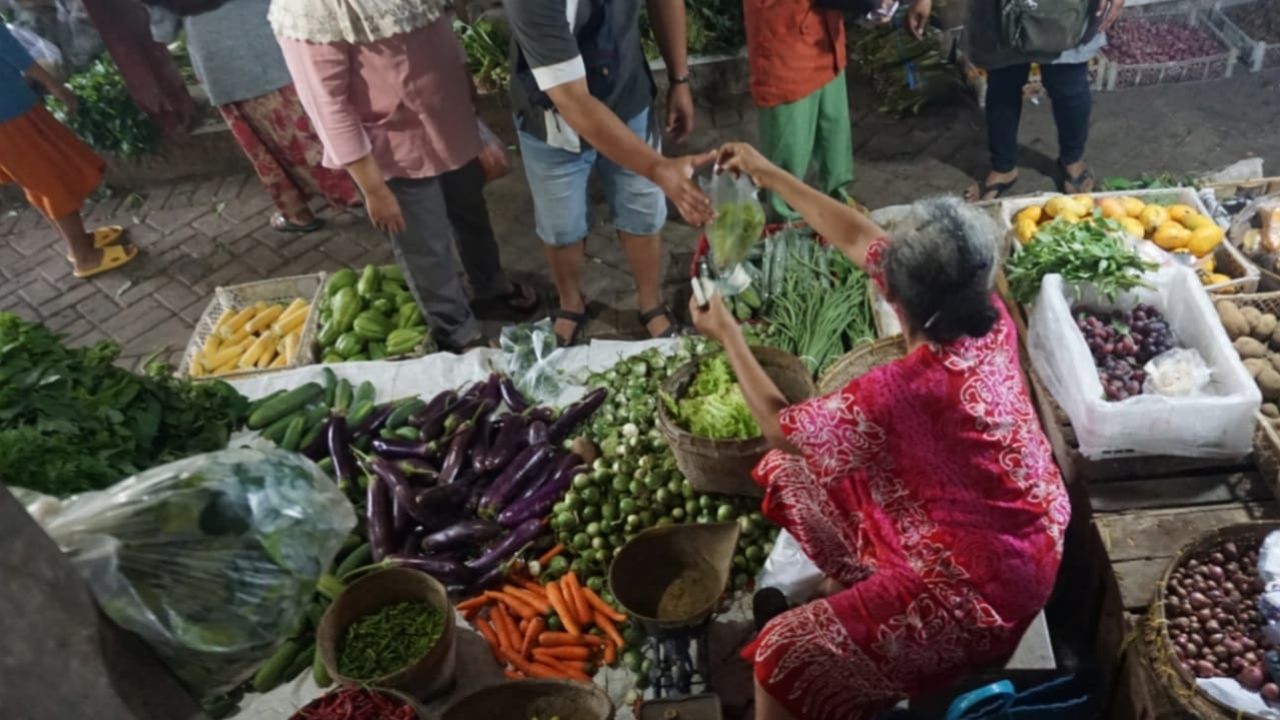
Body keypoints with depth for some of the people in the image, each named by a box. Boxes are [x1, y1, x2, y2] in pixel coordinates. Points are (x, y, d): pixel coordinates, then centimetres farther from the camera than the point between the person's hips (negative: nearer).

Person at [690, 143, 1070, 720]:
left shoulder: (904, 393, -36)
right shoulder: (985, 315, -14)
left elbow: (781, 428, -17)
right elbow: (857, 235, -2)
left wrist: (727, 334, -7)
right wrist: (771, 175, 3)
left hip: (983, 581, -8)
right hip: (1014, 529, 9)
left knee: (786, 658, -9)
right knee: (792, 475, 15)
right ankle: (862, 585, 38)